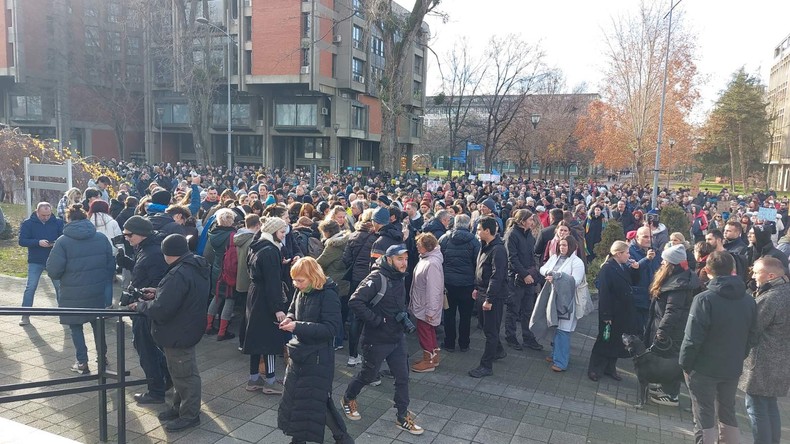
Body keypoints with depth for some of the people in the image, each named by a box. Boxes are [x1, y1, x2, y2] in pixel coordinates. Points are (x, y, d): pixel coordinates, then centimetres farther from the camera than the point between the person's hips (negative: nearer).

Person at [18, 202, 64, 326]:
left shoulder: (57, 222, -2)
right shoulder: (28, 223, -5)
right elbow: (22, 241, -9)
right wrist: (38, 242, -25)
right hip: (35, 261, -1)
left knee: (60, 286, 7)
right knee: (30, 287, -1)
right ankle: (25, 316, 8)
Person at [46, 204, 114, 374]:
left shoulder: (63, 241, -12)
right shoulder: (101, 238, -1)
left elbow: (53, 271, -14)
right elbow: (111, 264, 3)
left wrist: (65, 276, 8)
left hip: (74, 295, -3)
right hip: (98, 293, 4)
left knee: (76, 326, 12)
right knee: (98, 323, 20)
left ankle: (82, 362, 14)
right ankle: (103, 356, 29)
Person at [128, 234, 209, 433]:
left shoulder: (178, 274, -30)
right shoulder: (197, 267, 3)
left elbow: (161, 310, -29)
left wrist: (140, 305, -12)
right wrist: (159, 292, 9)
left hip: (178, 333, -10)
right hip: (186, 328, 10)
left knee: (184, 374, 5)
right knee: (181, 372, 23)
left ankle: (189, 415, 20)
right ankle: (179, 407, 38)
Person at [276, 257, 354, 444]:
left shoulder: (328, 295, -20)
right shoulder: (300, 292, 1)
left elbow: (331, 328, -25)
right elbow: (292, 310, 19)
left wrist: (298, 327, -27)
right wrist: (289, 319, -5)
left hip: (318, 357, -7)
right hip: (299, 353, 7)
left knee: (318, 400, 1)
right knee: (292, 396, 14)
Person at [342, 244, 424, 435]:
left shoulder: (399, 279, 5)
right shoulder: (376, 279, -22)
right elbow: (354, 302, -30)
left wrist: (403, 315, 4)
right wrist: (377, 320, -26)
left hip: (397, 338, 7)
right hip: (376, 340, -7)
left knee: (403, 377, 9)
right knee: (369, 375, 12)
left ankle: (402, 417, 24)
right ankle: (348, 399, 40)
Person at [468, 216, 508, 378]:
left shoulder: (498, 250, -20)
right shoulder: (485, 246, 9)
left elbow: (497, 276, -24)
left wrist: (489, 299, -24)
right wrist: (477, 288, 17)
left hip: (493, 295, -9)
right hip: (482, 292, 9)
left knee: (490, 330, -1)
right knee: (484, 324, 21)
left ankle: (486, 366, 7)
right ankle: (498, 351, 41)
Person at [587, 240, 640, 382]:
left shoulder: (624, 267, 5)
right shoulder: (607, 269, -20)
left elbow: (632, 283, 16)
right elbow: (604, 294, -22)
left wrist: (635, 269, -1)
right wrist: (606, 315, -22)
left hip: (624, 313, 7)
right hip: (612, 313, -7)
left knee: (616, 341, 17)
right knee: (606, 340, 5)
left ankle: (610, 368, 32)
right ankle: (594, 369, 20)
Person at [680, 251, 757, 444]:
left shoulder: (704, 299, -20)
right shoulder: (749, 300, 0)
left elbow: (692, 338, -20)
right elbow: (751, 336, 7)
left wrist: (685, 363, -8)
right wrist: (738, 358, 17)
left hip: (704, 368, -5)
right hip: (733, 368, 6)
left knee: (704, 417, 5)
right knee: (728, 413, 21)